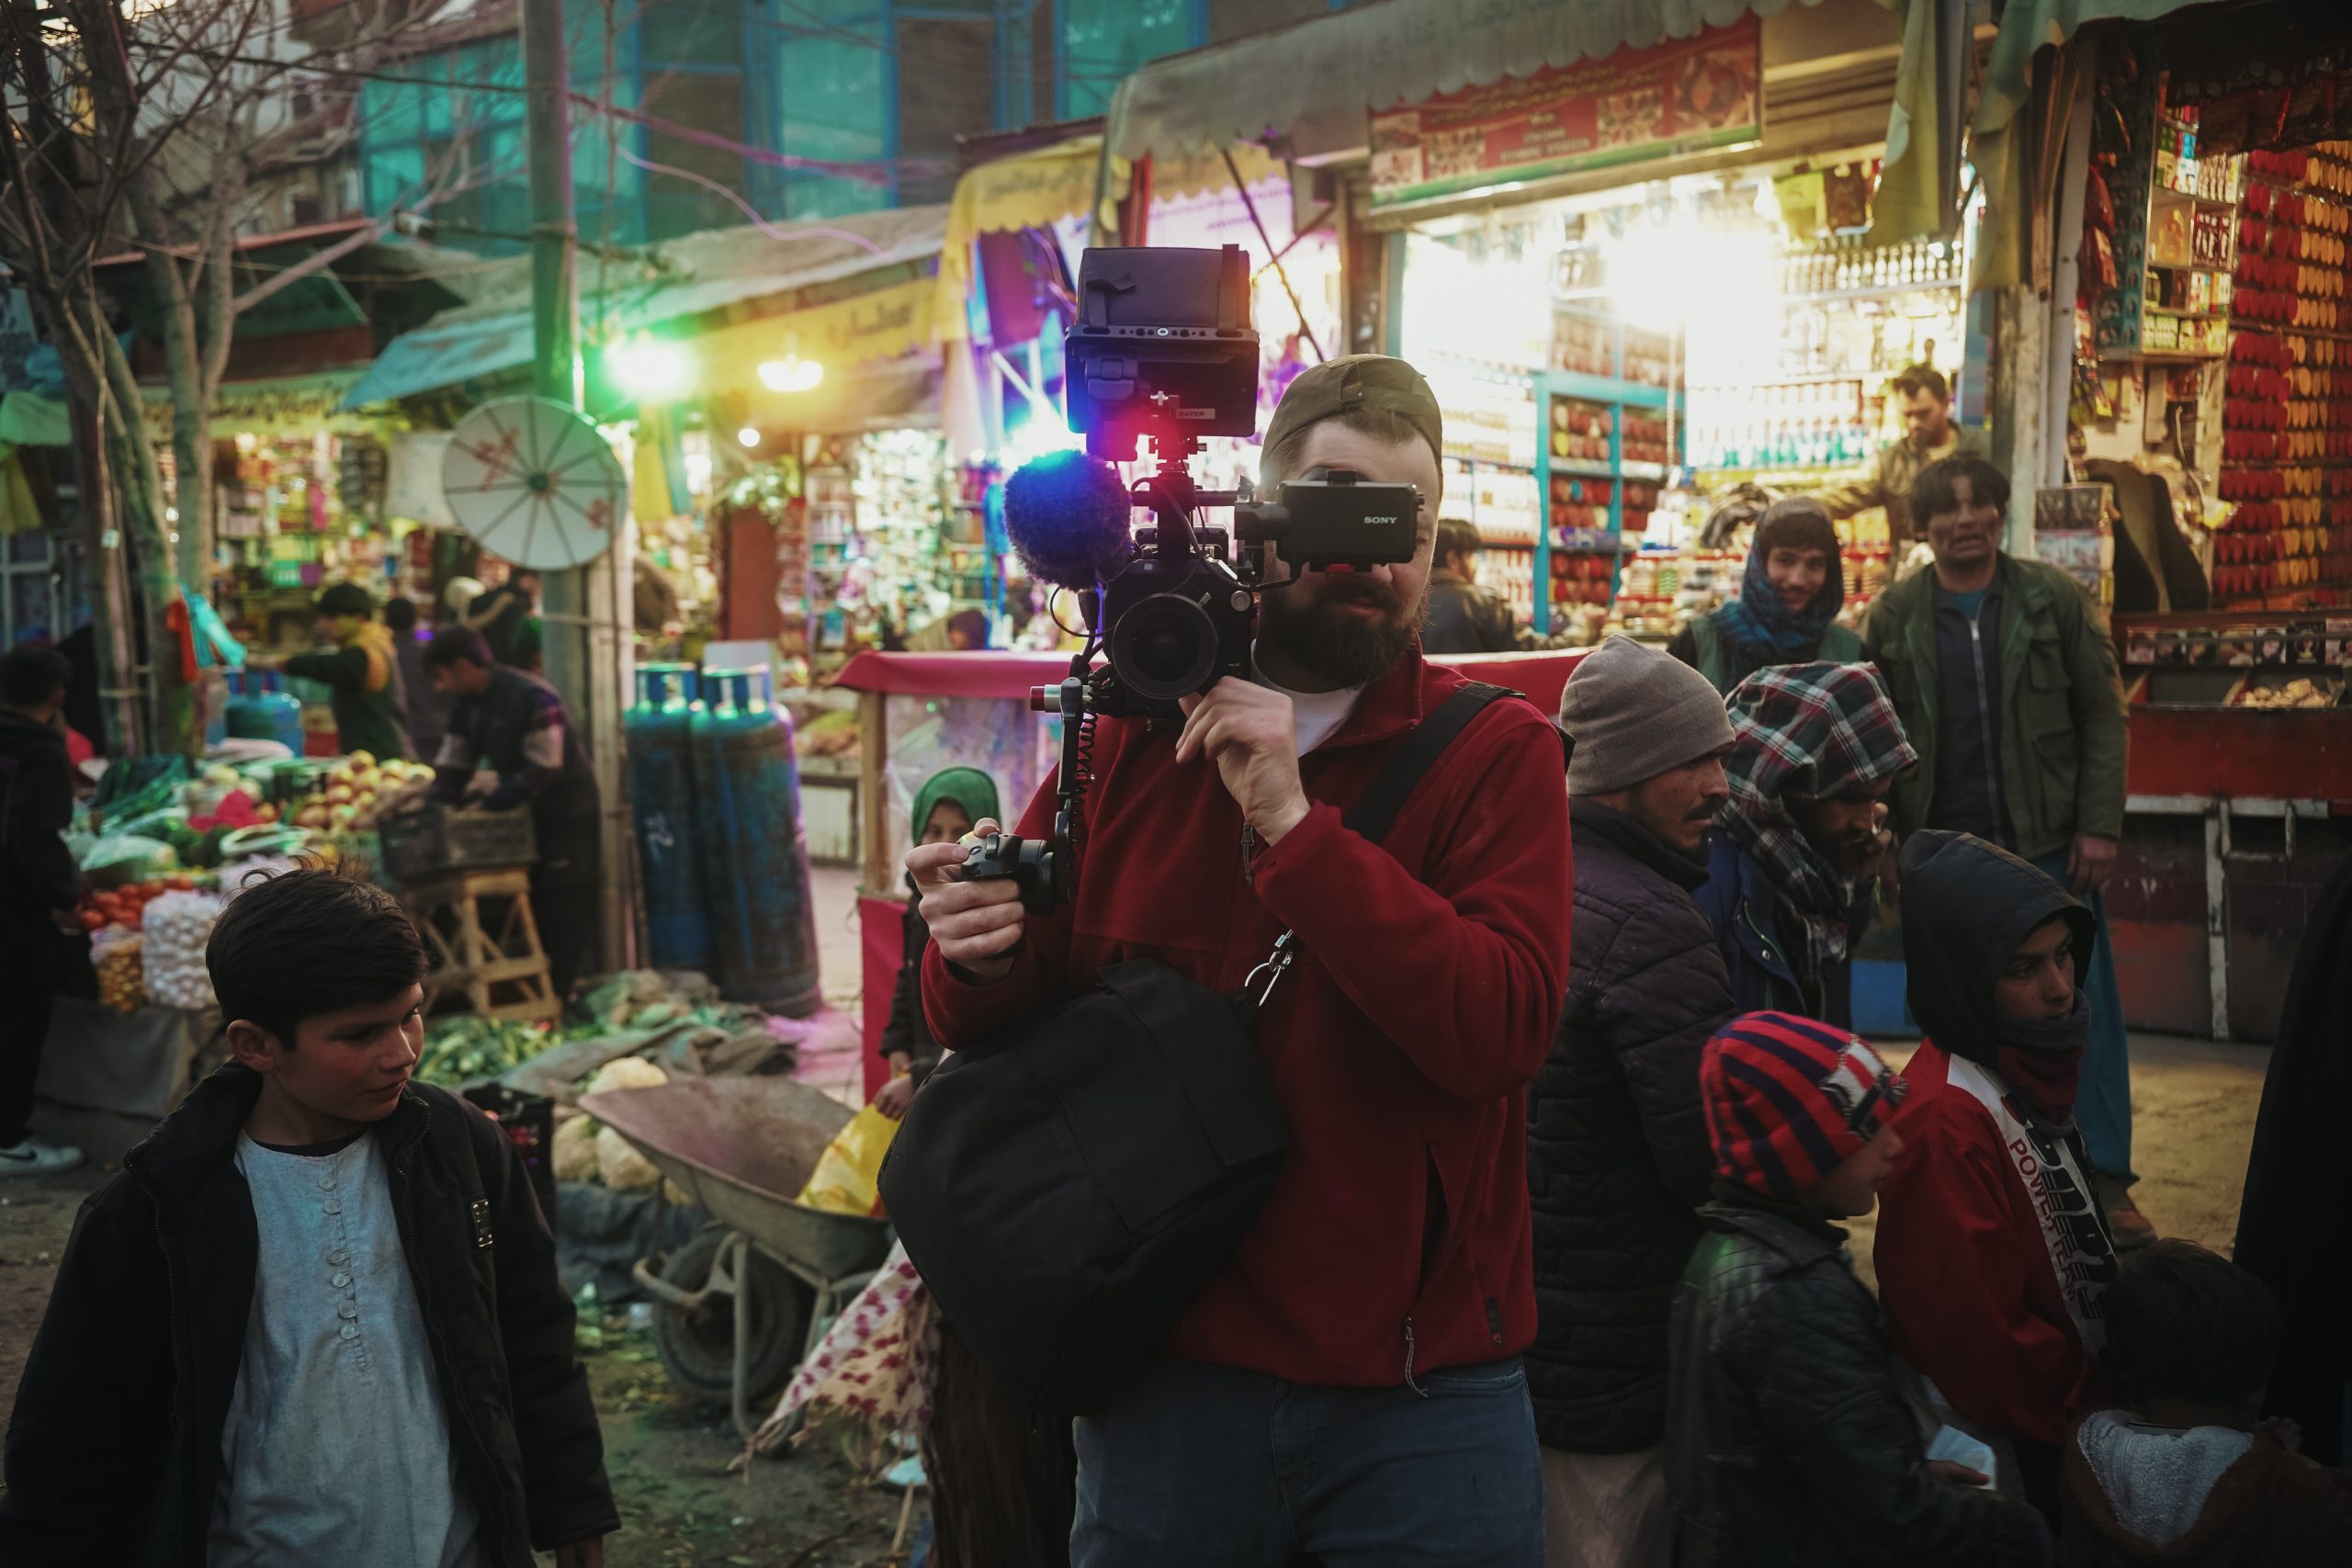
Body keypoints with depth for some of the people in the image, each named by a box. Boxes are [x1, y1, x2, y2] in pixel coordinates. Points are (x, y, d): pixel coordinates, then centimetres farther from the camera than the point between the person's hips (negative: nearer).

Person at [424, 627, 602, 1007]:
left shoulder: (531, 697, -22)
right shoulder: (466, 705, 5)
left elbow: (545, 769, -25)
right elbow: (453, 765, 6)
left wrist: (491, 805, -24)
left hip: (565, 814, -8)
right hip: (524, 814, 8)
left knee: (564, 912, -6)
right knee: (530, 907, 11)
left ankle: (556, 995, -1)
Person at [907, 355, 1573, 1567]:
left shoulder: (1497, 753, -6)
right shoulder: (1130, 735, 2)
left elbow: (1504, 1031, -20)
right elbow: (995, 1019, 8)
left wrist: (1296, 825, -24)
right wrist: (977, 964, -14)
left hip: (1421, 1400, -2)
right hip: (1164, 1383, 3)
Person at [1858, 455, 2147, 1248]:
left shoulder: (2056, 600, 2)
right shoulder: (1891, 618, 4)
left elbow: (2102, 716, 1)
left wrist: (2100, 824, -6)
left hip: (2050, 842, 0)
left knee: (2085, 1009, 2)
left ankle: (2106, 1182, 10)